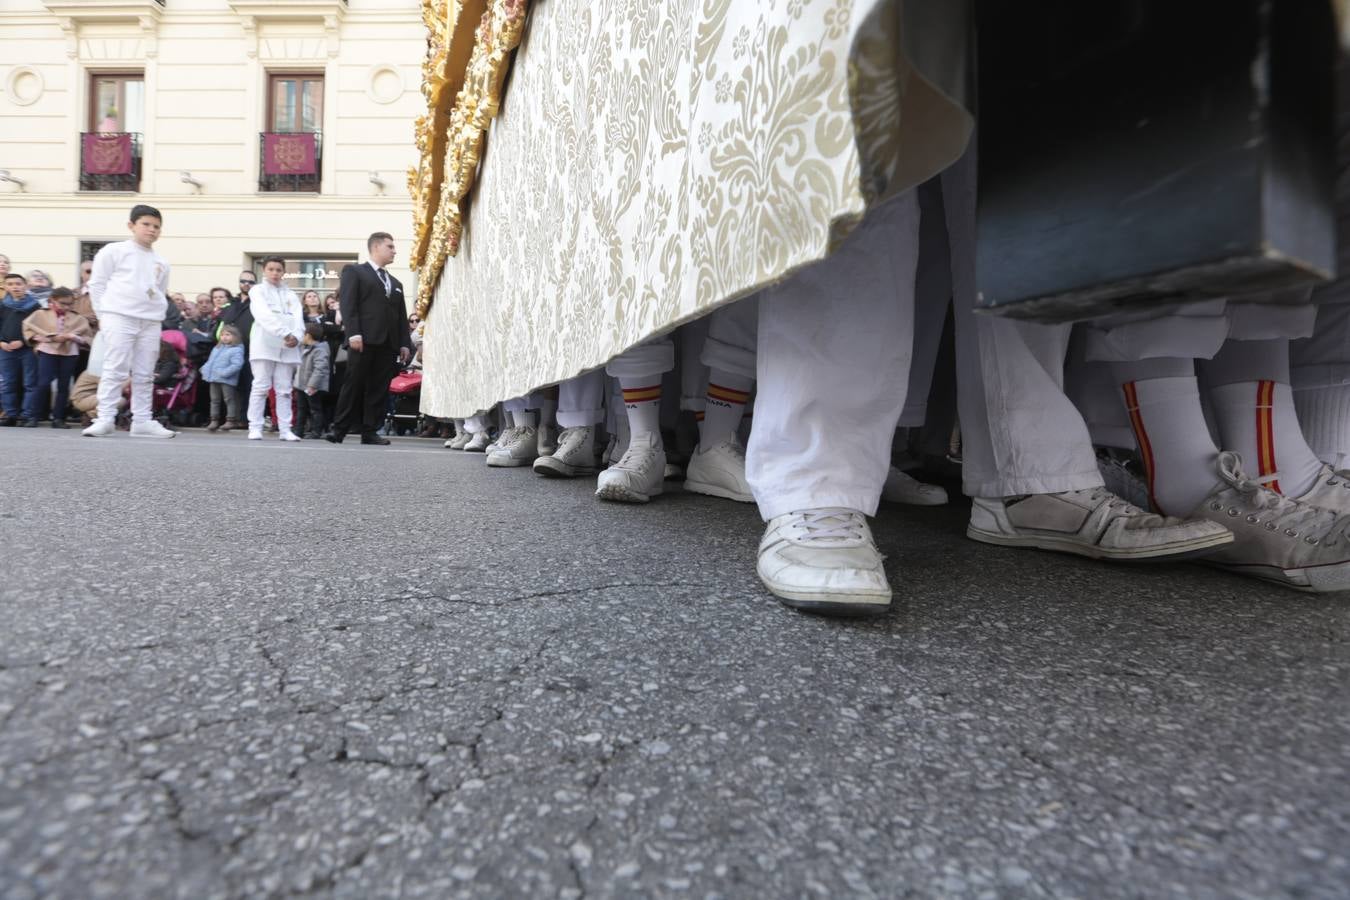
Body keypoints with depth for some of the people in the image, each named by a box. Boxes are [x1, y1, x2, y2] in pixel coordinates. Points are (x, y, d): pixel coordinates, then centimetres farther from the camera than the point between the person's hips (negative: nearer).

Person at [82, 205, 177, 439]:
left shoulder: (161, 263, 18)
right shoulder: (114, 251, 4)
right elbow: (97, 283, 3)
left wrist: (158, 314, 7)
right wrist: (105, 314, -1)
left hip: (151, 322, 5)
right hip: (120, 317, -5)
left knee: (144, 375, 5)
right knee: (115, 370, -9)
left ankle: (142, 421, 9)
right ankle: (105, 419, -5)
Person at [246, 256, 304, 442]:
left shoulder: (291, 295, 18)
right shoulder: (258, 291, 8)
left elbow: (298, 318, 4)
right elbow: (265, 315, -10)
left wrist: (296, 336, -16)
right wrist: (285, 333, -23)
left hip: (288, 347, 3)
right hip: (265, 345, -3)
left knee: (285, 390, 2)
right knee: (260, 387, -5)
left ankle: (285, 429, 2)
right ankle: (255, 428, -2)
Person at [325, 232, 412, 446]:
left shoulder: (396, 283, 27)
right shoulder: (354, 272, 9)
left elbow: (401, 316, 19)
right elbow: (348, 305, -4)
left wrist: (405, 343, 7)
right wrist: (353, 333, -17)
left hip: (388, 343, 5)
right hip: (364, 340, -5)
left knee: (379, 389, 1)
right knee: (354, 385, -6)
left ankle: (369, 432, 4)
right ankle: (339, 429, 1)